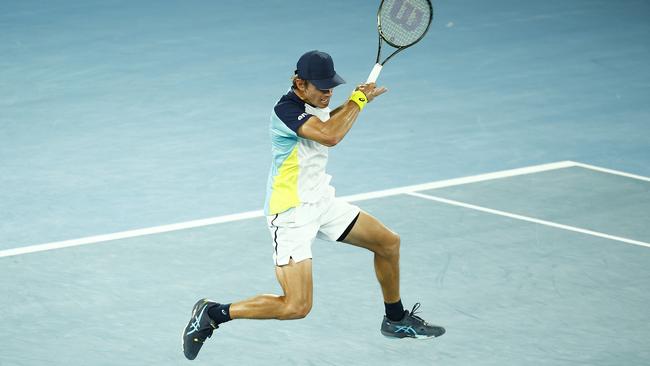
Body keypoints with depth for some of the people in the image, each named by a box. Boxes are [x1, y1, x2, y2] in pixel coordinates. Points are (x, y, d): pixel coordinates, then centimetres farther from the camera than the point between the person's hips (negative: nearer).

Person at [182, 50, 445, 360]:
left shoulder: (313, 100, 2)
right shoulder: (286, 109, -25)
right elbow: (329, 136, -40)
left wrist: (356, 101, 10)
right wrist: (358, 100, -24)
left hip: (322, 201, 9)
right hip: (291, 214, -9)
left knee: (388, 243, 15)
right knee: (296, 307, -17)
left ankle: (396, 320, 36)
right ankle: (212, 314, -2)